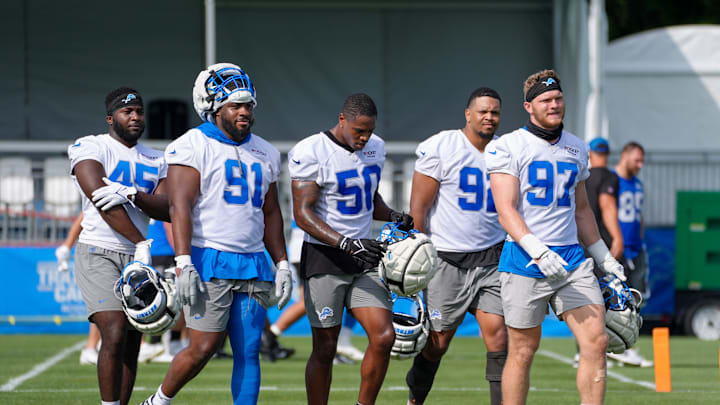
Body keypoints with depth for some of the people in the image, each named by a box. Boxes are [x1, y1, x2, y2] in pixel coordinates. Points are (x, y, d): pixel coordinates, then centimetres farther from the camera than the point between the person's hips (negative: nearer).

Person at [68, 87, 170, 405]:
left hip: (135, 259, 6)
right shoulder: (91, 149, -3)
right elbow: (102, 201, -15)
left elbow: (167, 209, 0)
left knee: (132, 344, 4)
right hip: (99, 255, -6)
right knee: (115, 334, -19)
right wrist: (141, 243, -20)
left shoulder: (155, 162, 15)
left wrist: (131, 195, -20)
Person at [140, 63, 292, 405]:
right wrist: (183, 263, -22)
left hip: (253, 265, 6)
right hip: (208, 261, -6)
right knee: (204, 347, -10)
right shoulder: (192, 147, -4)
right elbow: (180, 206, -12)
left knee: (248, 353, 2)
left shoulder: (264, 154, 16)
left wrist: (282, 264, 14)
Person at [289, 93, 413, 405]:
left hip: (363, 261, 6)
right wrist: (347, 244, -27)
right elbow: (303, 214, -18)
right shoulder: (311, 153, -14)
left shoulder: (375, 148, 8)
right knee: (325, 348, -1)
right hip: (324, 258, -6)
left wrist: (393, 217, 2)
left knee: (384, 337, -8)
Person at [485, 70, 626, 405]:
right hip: (524, 263, -5)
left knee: (596, 342, -7)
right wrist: (538, 251, -25)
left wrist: (604, 257, 23)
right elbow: (506, 211, -12)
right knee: (523, 351, 1)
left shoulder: (576, 149, 15)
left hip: (572, 259, 5)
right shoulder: (507, 148, -3)